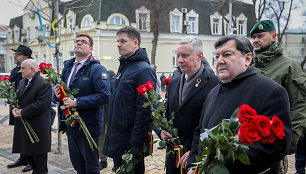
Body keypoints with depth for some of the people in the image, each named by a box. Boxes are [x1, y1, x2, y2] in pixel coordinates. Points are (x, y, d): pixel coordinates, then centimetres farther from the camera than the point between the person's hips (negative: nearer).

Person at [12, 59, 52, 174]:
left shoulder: (44, 83, -16)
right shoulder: (21, 83, 14)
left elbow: (41, 104, -24)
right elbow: (17, 99, 19)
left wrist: (22, 112, -18)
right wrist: (15, 109, -4)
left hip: (37, 128, -8)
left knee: (38, 155, 3)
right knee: (26, 152, 16)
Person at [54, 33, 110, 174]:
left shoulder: (97, 69, -12)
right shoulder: (67, 67, 13)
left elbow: (104, 96, -23)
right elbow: (63, 89, 23)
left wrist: (77, 102, -25)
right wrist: (58, 94, -2)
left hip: (88, 127, -7)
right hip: (71, 125, 7)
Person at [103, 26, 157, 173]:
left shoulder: (143, 70, -17)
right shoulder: (123, 67, 13)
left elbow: (144, 110, -22)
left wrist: (136, 143, -23)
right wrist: (111, 132, 19)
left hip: (130, 140, -9)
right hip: (117, 139, 9)